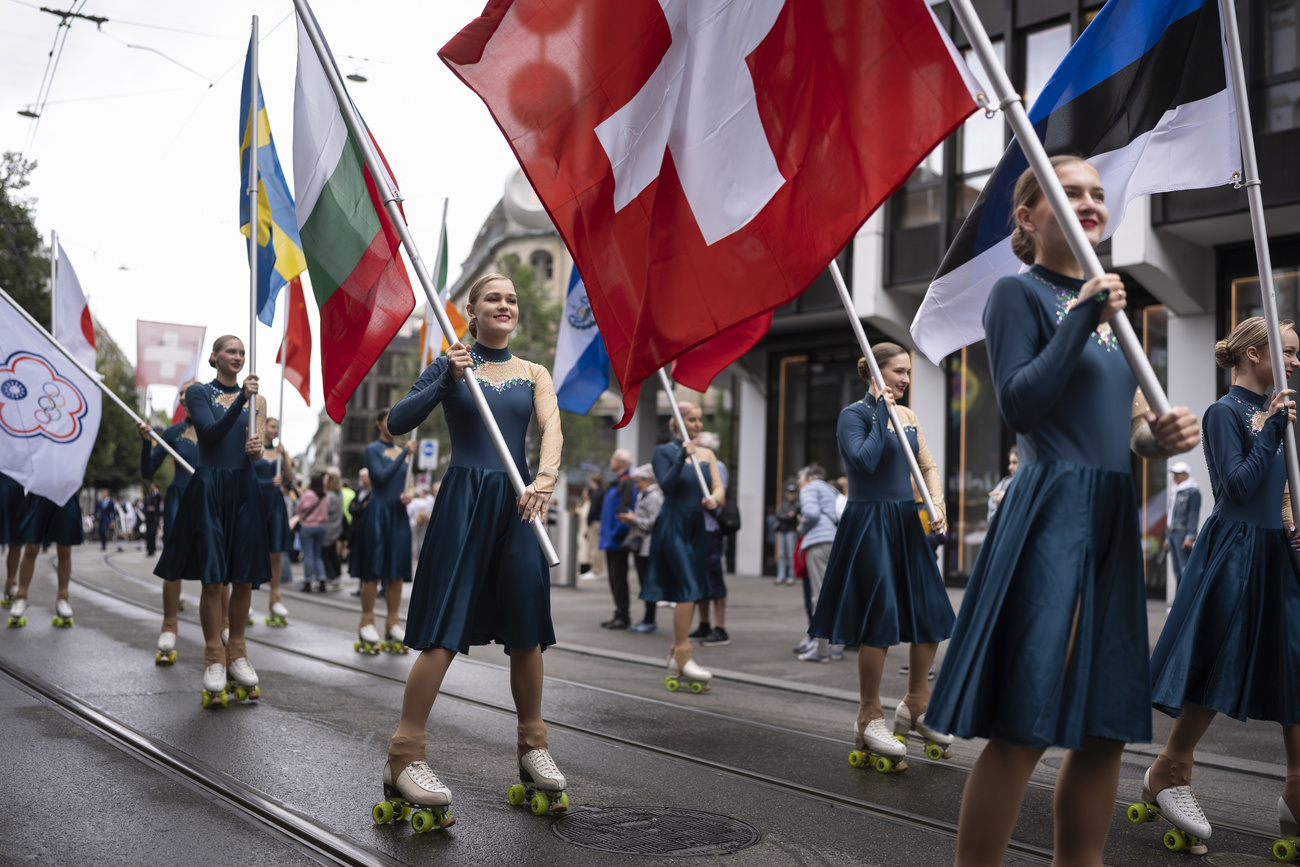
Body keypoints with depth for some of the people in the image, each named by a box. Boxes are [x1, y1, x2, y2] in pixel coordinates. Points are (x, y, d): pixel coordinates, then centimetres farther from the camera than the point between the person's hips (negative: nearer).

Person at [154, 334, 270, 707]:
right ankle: (214, 657, 3)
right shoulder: (199, 393, 3)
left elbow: (258, 444, 4)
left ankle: (237, 653, 15)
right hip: (210, 486, -3)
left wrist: (257, 448, -20)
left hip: (244, 488, 4)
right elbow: (212, 432, -12)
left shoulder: (256, 398, 13)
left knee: (245, 578, 4)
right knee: (213, 578, -6)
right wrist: (240, 400, -21)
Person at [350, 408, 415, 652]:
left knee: (397, 570, 5)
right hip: (377, 512, -6)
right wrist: (405, 453, -16)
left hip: (398, 514, 6)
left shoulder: (402, 451, 15)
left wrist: (408, 495, -1)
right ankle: (367, 623, 1)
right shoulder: (372, 450, -3)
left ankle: (393, 622, 11)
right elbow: (382, 476, -17)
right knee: (373, 570, -4)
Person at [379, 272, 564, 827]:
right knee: (444, 633, -8)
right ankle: (404, 758, -3)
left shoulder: (534, 374, 12)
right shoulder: (453, 365, 6)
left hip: (518, 503, 3)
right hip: (463, 502, -3)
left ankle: (532, 746, 20)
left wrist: (543, 480, -24)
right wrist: (447, 379, -14)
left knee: (526, 631, 5)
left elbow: (551, 429, -5)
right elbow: (398, 422, -3)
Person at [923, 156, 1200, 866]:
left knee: (1105, 726, 9)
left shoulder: (1103, 305, 20)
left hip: (1112, 521, 8)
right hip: (1051, 515, -8)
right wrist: (1082, 316, -15)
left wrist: (1159, 436, 3)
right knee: (1022, 727, -9)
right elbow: (1019, 405, -15)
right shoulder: (1019, 293, -3)